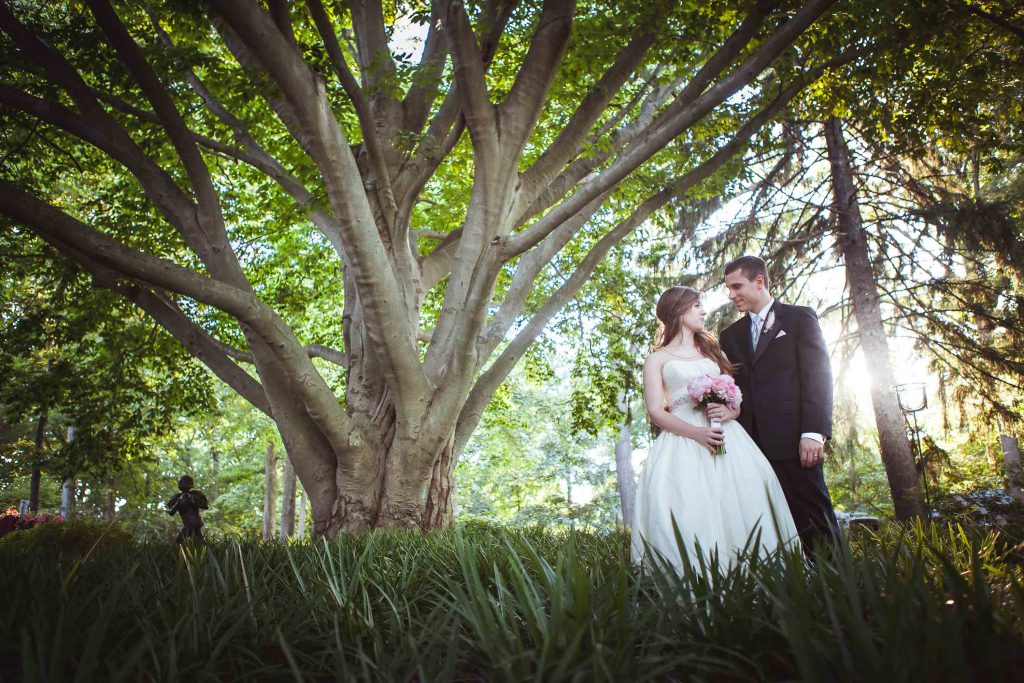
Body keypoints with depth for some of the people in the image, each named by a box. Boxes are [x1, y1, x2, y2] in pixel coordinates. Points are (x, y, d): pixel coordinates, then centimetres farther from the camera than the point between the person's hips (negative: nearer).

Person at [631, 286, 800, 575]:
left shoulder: (712, 350, 23)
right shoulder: (657, 360, 10)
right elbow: (656, 412, -1)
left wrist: (731, 411, -6)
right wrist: (696, 433, -16)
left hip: (725, 435, 4)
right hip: (683, 442, -3)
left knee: (748, 493, -16)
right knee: (689, 506, -20)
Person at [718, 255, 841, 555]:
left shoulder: (800, 317, 6)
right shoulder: (731, 334, 20)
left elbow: (818, 375, -2)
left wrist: (813, 432, -11)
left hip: (792, 440, -4)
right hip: (752, 445, 4)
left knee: (814, 519, -2)